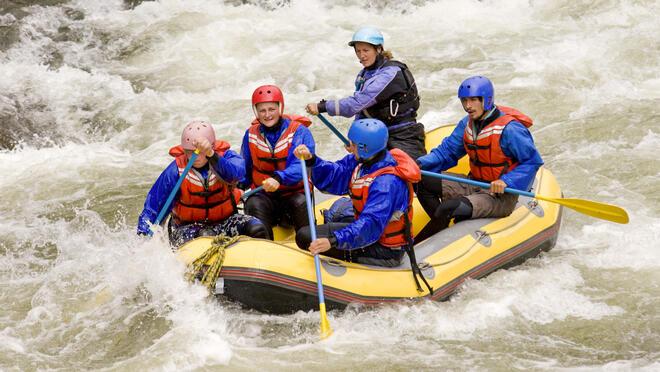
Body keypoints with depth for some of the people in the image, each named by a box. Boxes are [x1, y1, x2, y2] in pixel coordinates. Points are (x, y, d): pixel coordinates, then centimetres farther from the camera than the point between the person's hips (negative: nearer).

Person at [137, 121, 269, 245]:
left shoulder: (225, 156, -8)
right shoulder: (175, 171, -10)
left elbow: (237, 172, -35)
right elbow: (152, 207, -7)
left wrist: (212, 155, -51)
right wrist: (143, 237, -20)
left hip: (224, 221, 2)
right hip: (187, 227, -2)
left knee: (256, 229, -23)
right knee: (205, 237, -35)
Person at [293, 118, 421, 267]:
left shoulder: (387, 182, -31)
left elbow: (372, 224, -39)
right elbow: (333, 178, 5)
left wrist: (334, 241, -48)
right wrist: (311, 160, -14)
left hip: (386, 251, -9)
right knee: (304, 235, 7)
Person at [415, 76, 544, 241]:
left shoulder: (509, 129, -19)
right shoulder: (467, 124, 5)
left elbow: (533, 160, -17)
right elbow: (447, 151, 11)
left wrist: (506, 181, -28)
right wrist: (420, 164, -6)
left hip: (501, 196, -8)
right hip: (474, 185, 8)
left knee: (448, 207, -31)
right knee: (421, 180, -1)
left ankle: (418, 242, -13)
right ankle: (443, 229, -4)